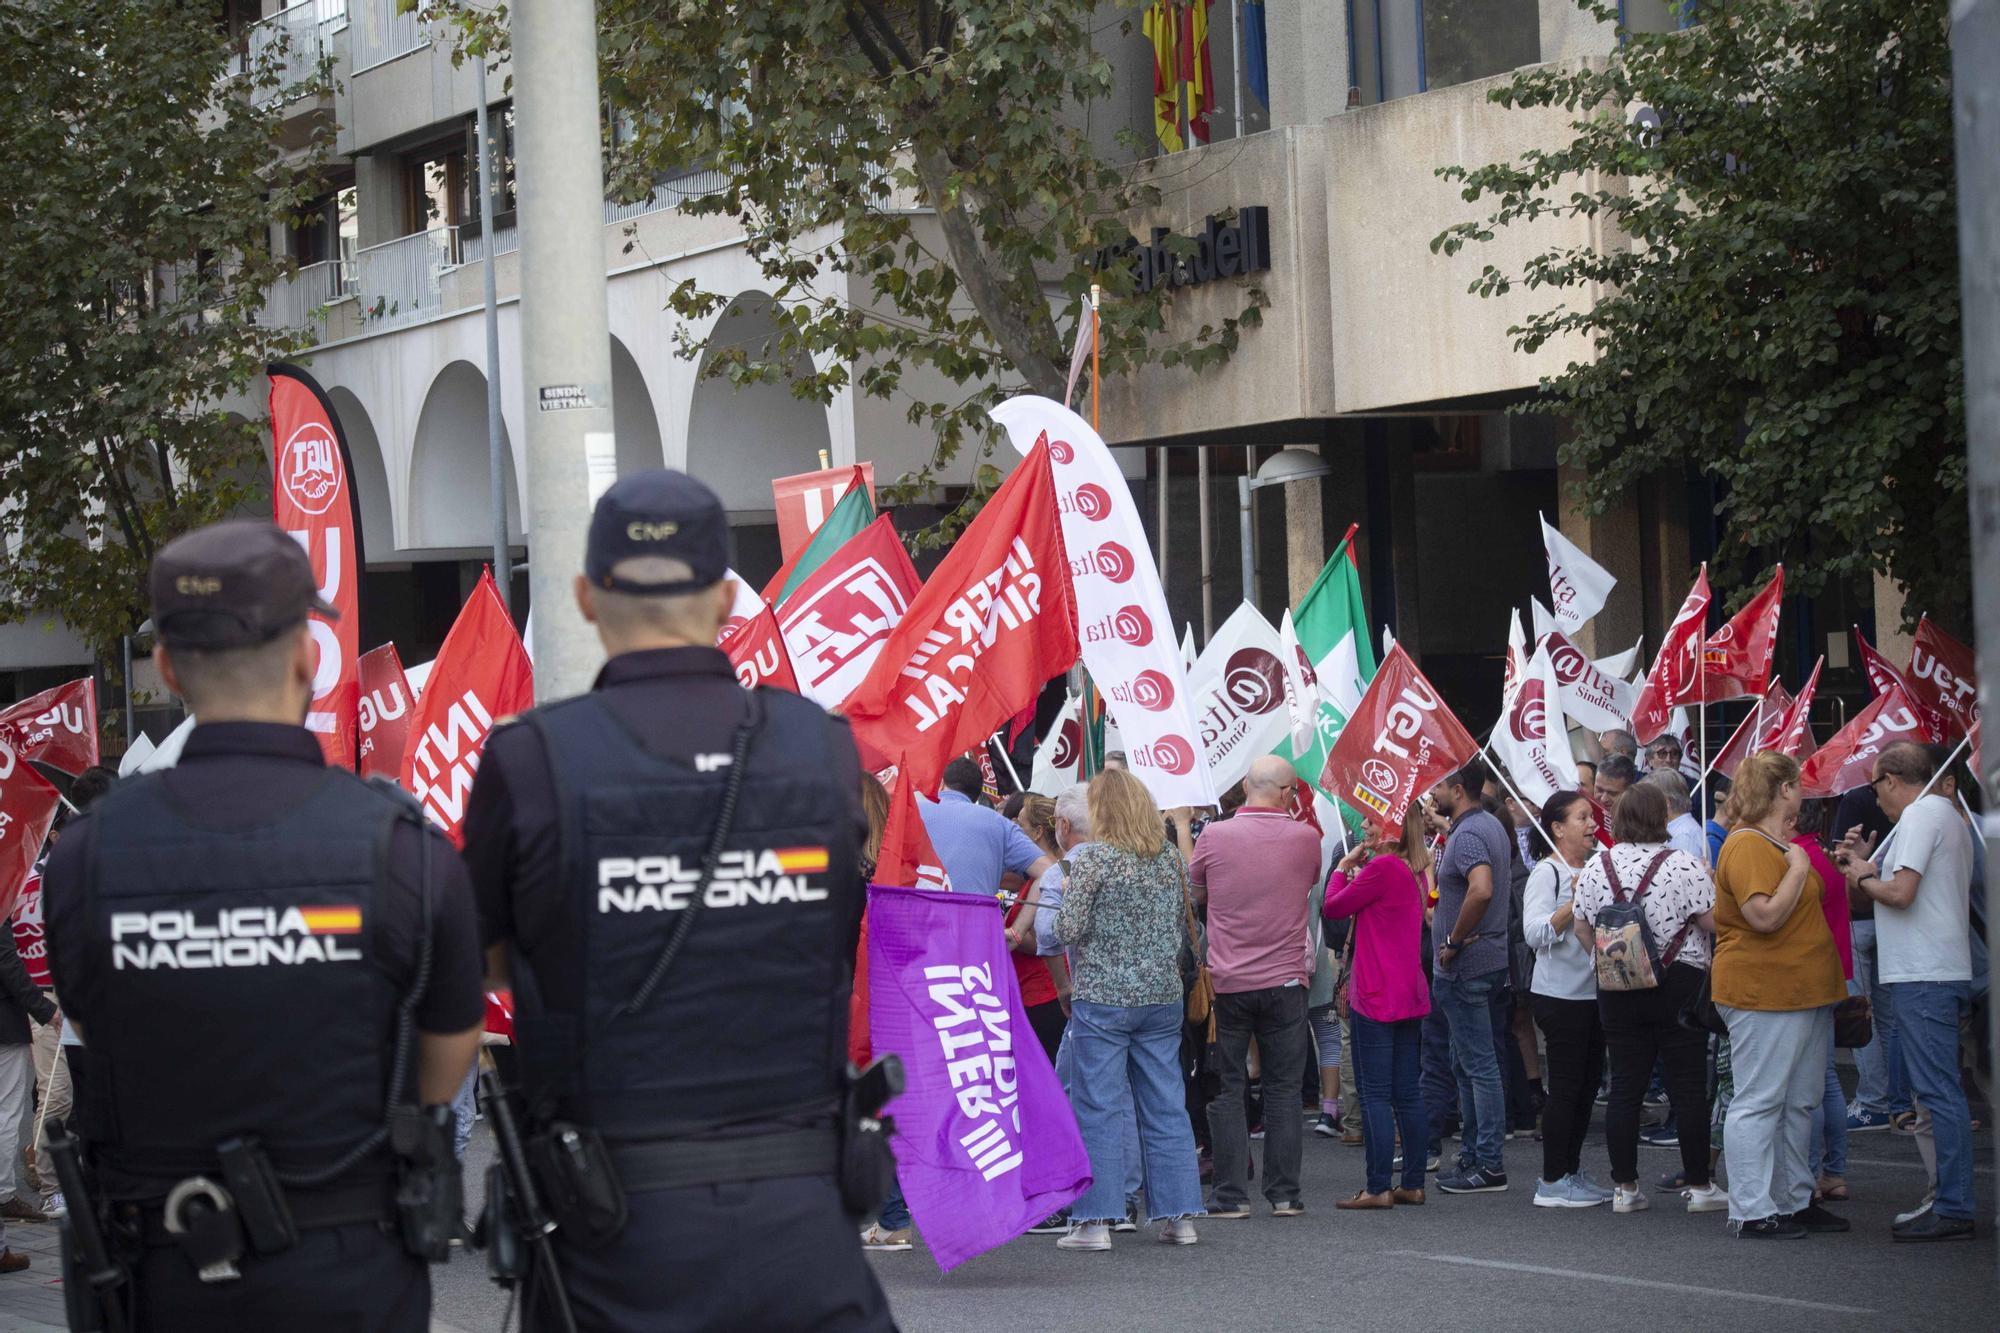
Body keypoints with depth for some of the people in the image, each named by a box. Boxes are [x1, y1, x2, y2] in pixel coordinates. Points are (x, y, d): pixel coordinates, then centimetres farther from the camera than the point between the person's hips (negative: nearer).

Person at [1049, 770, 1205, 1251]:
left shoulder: (1091, 858, -10)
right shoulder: (1171, 859, 7)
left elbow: (1069, 929, -11)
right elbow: (1184, 927, 13)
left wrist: (1066, 892, 7)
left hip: (1102, 998, -5)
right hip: (1162, 995, 5)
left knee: (1098, 1108, -2)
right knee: (1167, 1107, 9)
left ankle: (1094, 1220, -2)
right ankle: (1179, 1215, 10)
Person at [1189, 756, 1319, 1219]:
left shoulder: (1214, 836, -5)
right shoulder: (1305, 838, -3)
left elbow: (1193, 896, 12)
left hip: (1227, 981, 0)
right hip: (1286, 980, 0)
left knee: (1228, 1090, 6)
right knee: (1283, 1090, 7)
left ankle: (1231, 1194, 4)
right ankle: (1284, 1194, 7)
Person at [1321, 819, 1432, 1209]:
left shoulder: (1382, 867, -16)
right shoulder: (1414, 871, 11)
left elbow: (1332, 909, -8)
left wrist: (1343, 867, 6)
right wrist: (1357, 869, 9)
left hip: (1376, 997, -8)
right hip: (1410, 997, 8)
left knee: (1374, 1095, -5)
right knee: (1408, 1094, 11)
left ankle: (1378, 1188, -5)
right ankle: (1413, 1184, 13)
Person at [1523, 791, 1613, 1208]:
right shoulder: (1547, 873, -11)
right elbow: (1536, 932, -23)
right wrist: (1574, 903, -27)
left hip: (1593, 991, 9)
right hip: (1560, 996, -9)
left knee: (1588, 1083, 11)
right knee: (1565, 1086, -7)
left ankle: (1571, 1171, 20)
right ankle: (1552, 1182, -3)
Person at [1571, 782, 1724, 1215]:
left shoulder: (1595, 868, 1)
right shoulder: (1683, 866, -11)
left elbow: (1583, 930, 6)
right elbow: (1712, 920, -11)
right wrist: (1709, 883, 7)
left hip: (1618, 991, 3)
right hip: (1679, 987, -3)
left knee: (1625, 1086, 7)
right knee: (1688, 1086, 3)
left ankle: (1624, 1187, 9)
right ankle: (1698, 1186, 6)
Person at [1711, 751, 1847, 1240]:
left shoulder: (1779, 843, 17)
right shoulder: (1748, 846, -16)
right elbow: (1765, 915, -25)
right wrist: (1798, 869, -17)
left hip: (1804, 992, 11)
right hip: (1763, 993, -11)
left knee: (1801, 1103, 14)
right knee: (1759, 1102, -7)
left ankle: (1795, 1200, 23)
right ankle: (1752, 1212, -5)